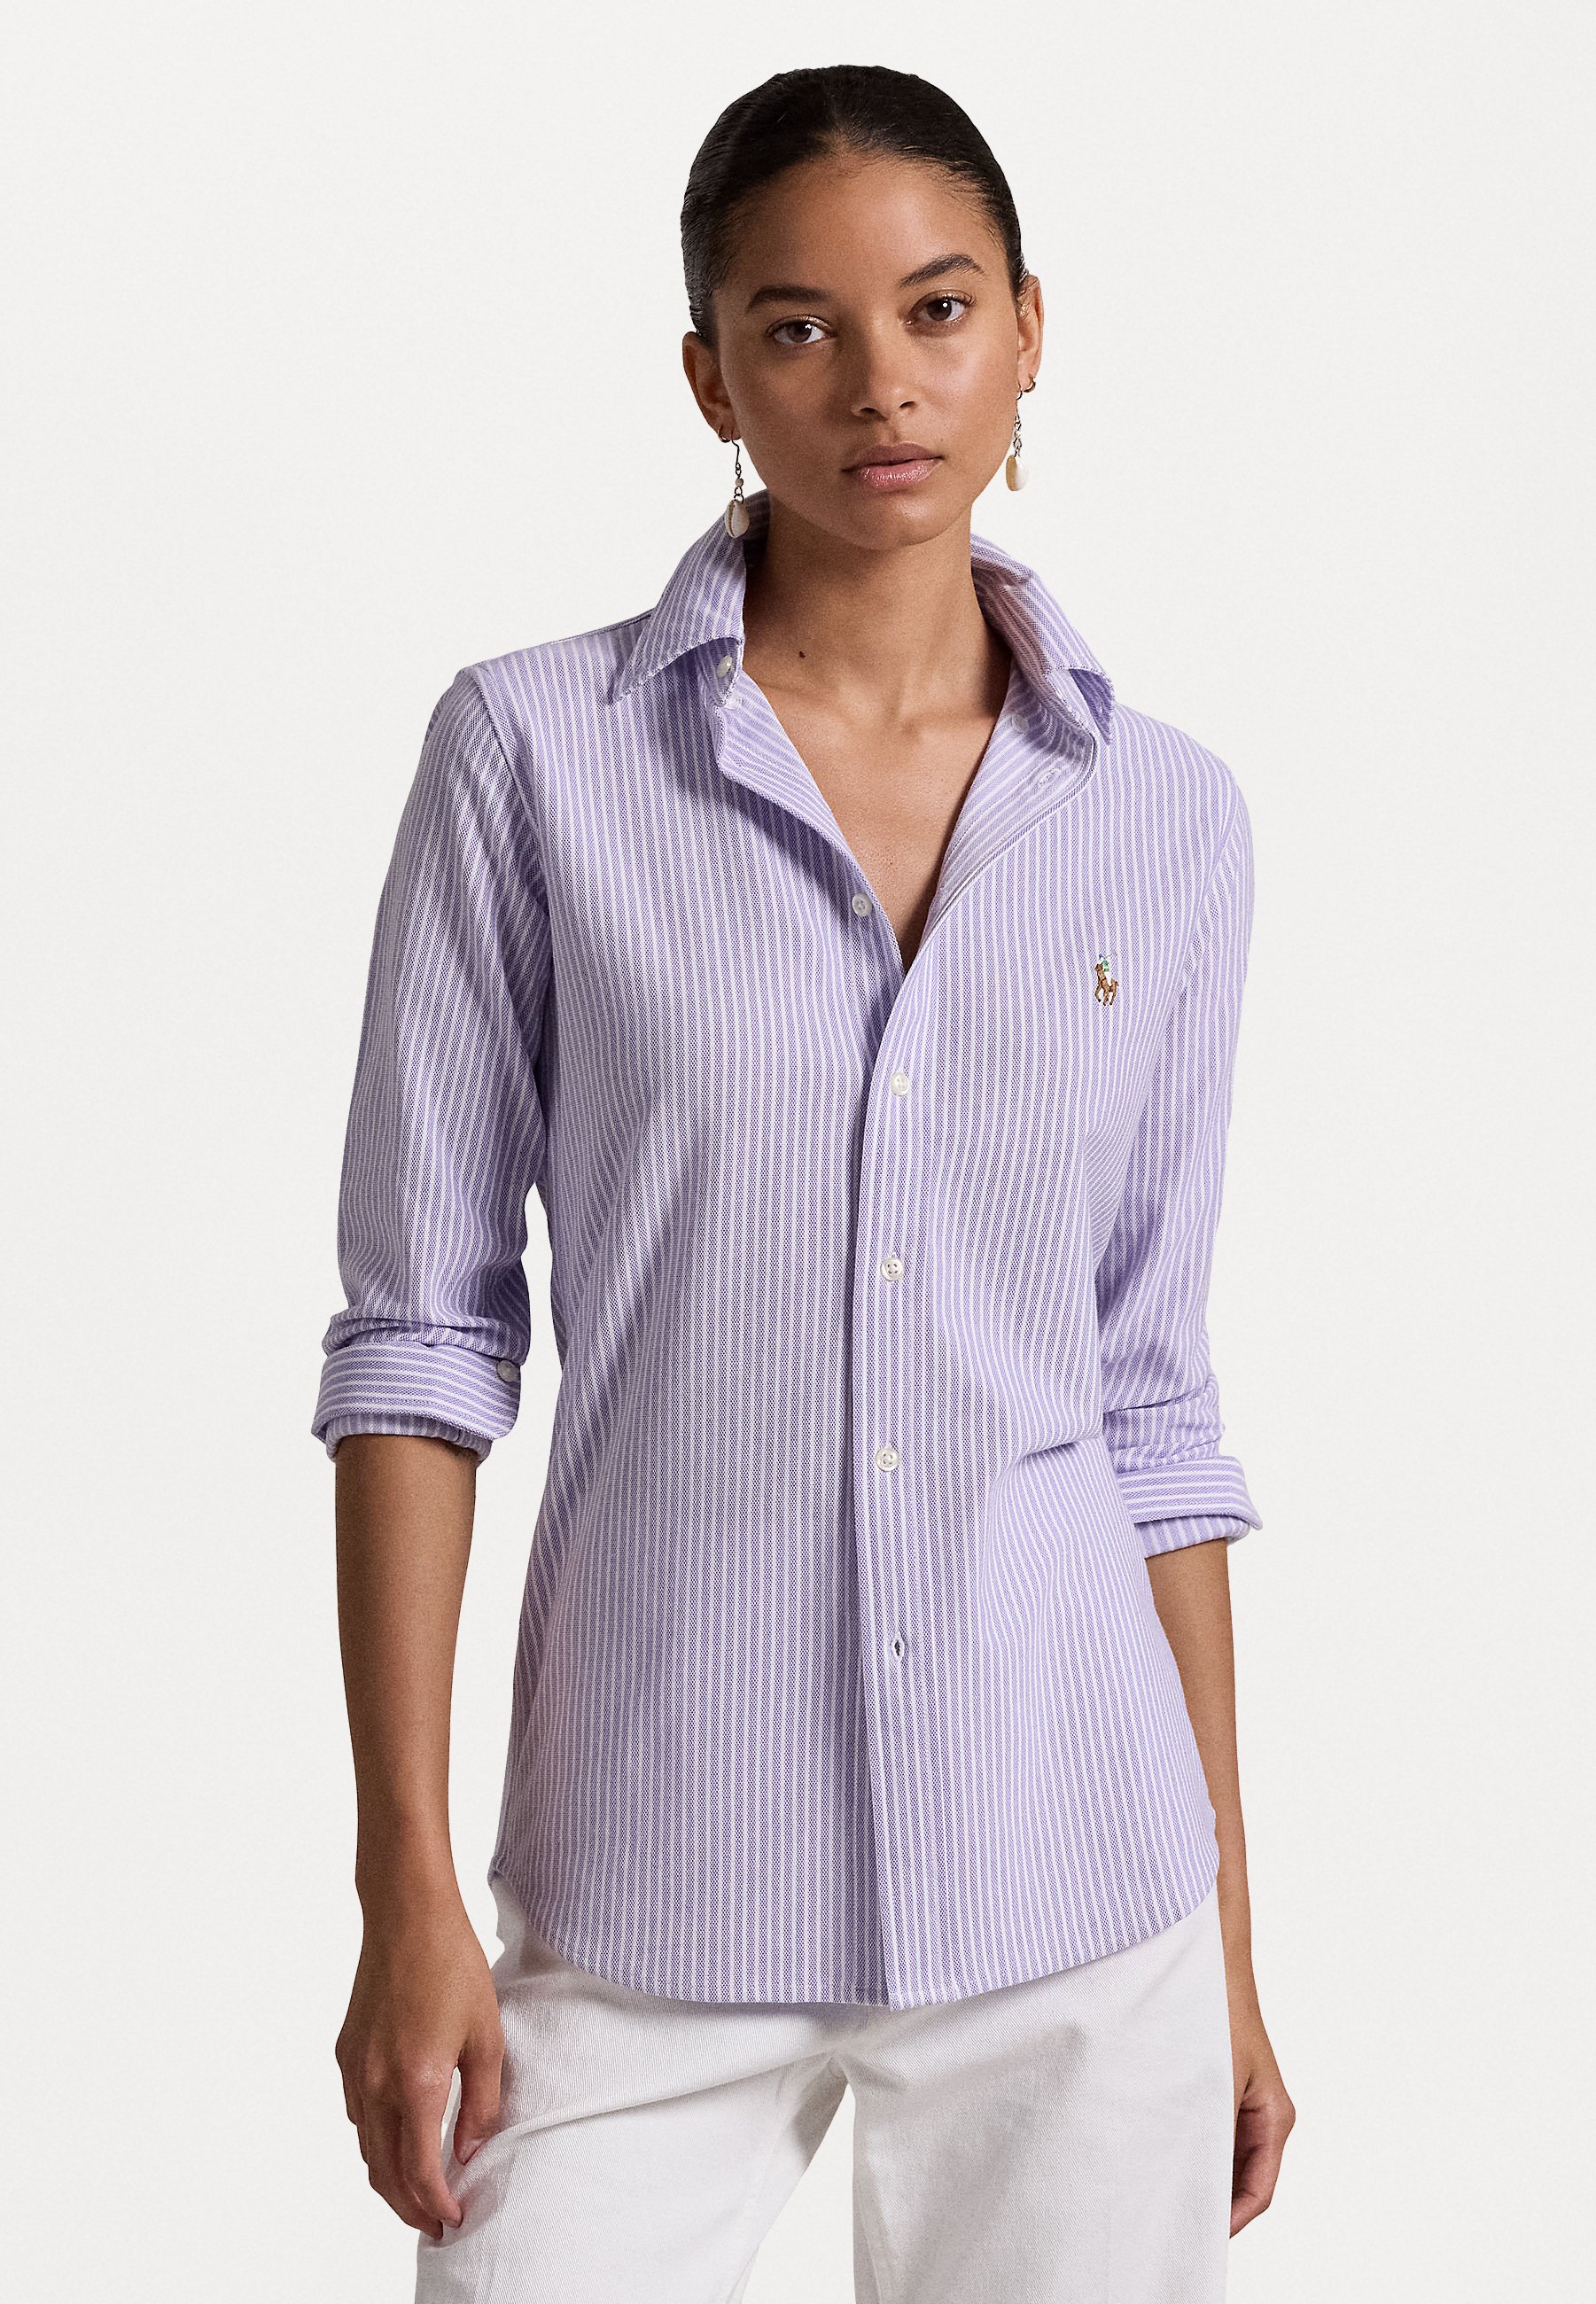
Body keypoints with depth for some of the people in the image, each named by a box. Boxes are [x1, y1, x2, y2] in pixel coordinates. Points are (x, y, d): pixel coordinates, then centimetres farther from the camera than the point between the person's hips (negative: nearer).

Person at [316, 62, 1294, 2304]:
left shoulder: (1169, 816, 4)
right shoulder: (538, 750, -3)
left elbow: (1152, 1390, 9)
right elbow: (422, 1330, -2)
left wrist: (1231, 1940, 9)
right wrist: (406, 1888, -7)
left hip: (1076, 1896, 2)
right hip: (656, 1902, -2)